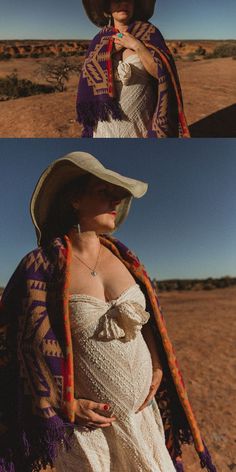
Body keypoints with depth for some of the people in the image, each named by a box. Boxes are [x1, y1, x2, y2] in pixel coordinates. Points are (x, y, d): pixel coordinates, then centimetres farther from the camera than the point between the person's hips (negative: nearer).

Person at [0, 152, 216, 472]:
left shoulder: (123, 257, -1)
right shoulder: (42, 265, -15)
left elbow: (147, 317, 7)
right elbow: (33, 344, -11)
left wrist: (158, 370, -1)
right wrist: (64, 403, -9)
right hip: (88, 420, -4)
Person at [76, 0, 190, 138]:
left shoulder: (150, 33, 0)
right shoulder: (99, 40, 7)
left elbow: (163, 72, -10)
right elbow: (89, 78, 2)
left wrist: (137, 45, -16)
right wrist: (112, 50, -8)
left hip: (140, 119, -2)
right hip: (107, 120, 2)